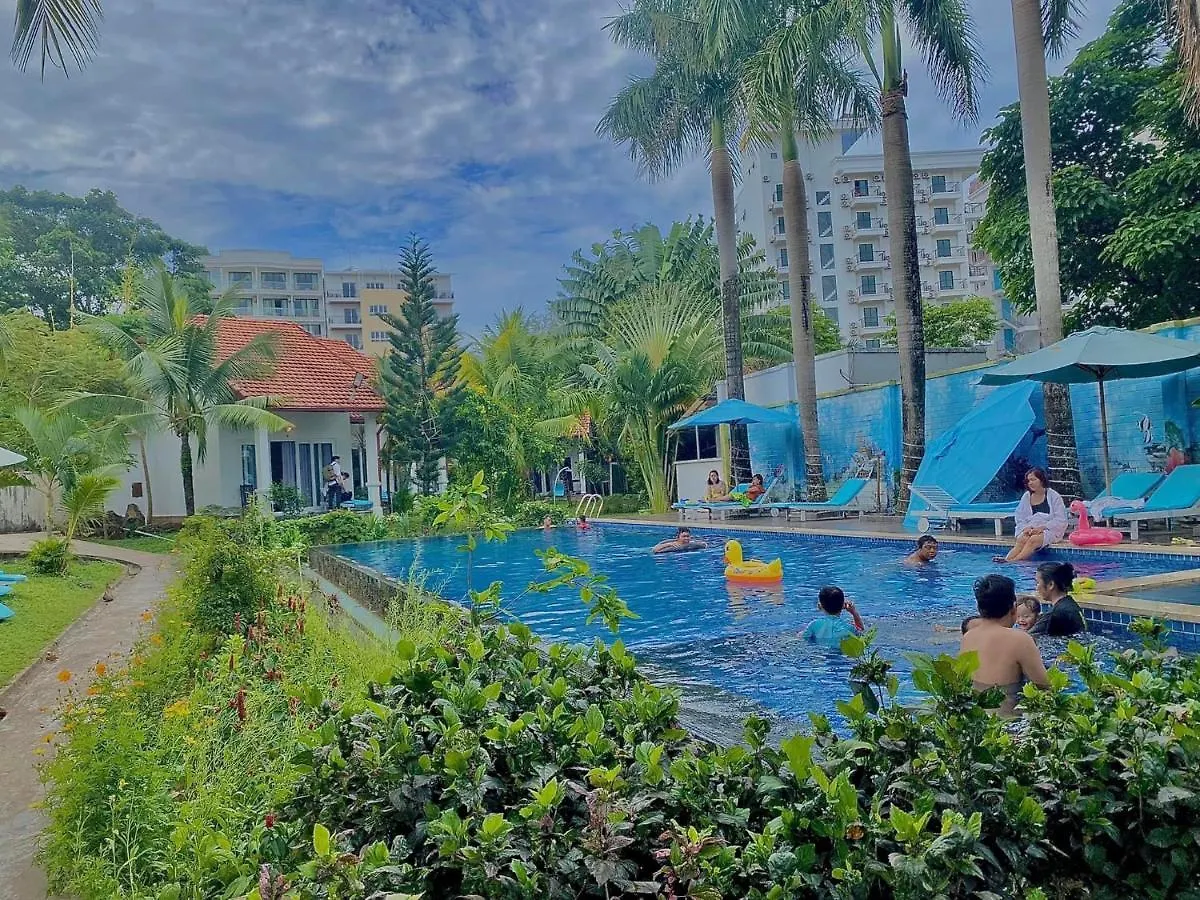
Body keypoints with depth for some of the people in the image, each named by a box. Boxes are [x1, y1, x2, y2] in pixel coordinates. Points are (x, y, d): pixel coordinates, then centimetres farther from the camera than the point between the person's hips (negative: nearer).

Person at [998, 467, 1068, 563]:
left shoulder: (1053, 496, 1)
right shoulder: (1026, 497, 12)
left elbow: (1060, 520, -5)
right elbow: (1020, 519, 12)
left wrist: (1042, 527, -16)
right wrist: (1026, 528, -9)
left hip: (1049, 529, -3)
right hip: (1030, 529, 4)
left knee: (1033, 540, -34)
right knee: (1021, 540, -30)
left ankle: (1014, 561, -50)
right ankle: (1007, 559, -50)